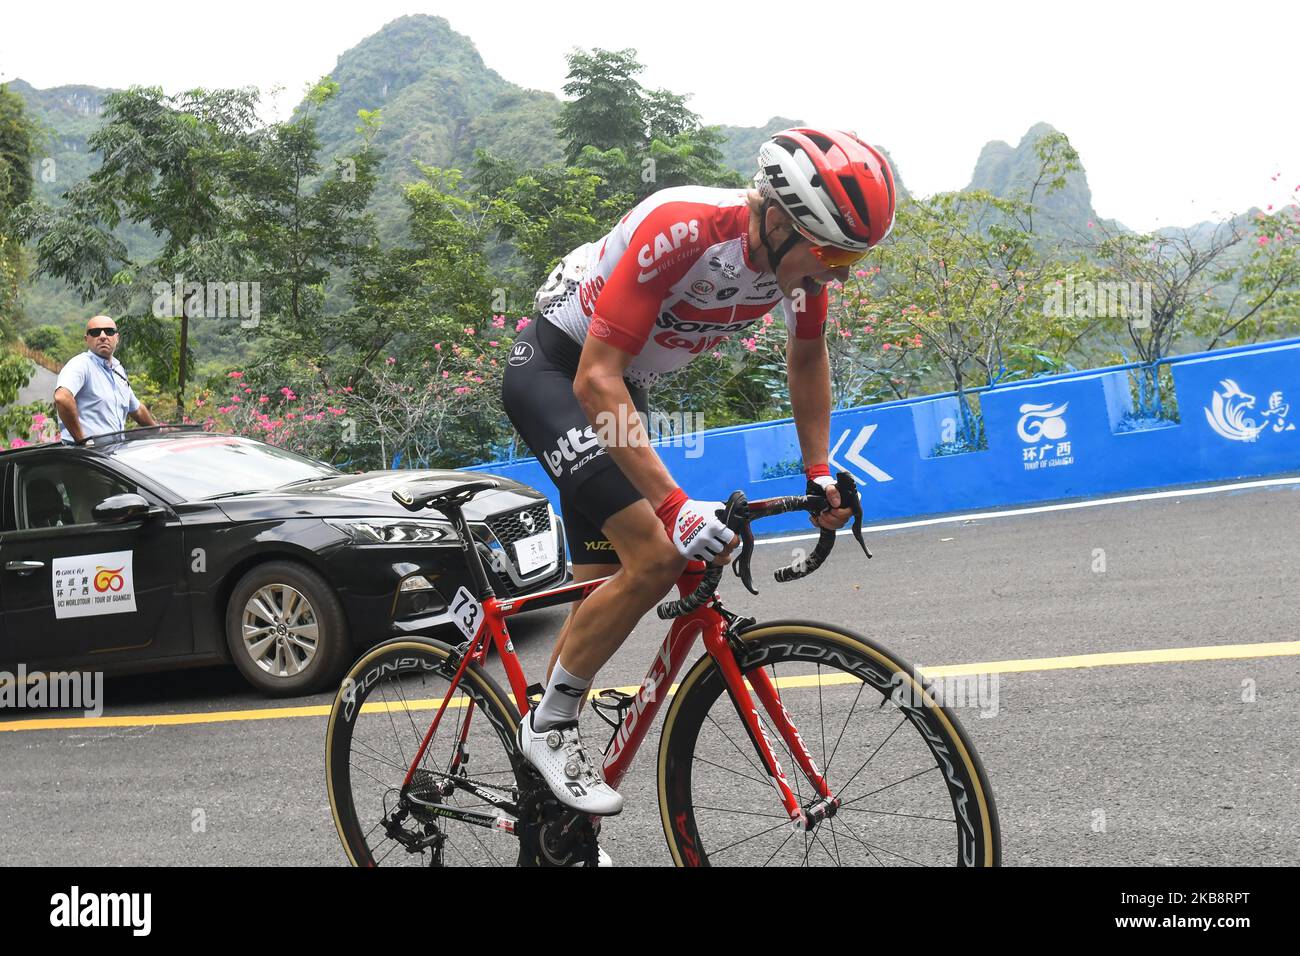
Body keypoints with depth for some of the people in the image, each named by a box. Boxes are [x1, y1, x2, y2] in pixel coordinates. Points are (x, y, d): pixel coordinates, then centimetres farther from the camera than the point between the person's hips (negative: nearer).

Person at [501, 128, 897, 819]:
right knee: (656, 557, -24)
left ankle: (541, 802, 23)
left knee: (606, 584, 10)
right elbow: (595, 380, -37)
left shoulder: (802, 253, -13)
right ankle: (547, 727, -3)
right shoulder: (682, 230, -35)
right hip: (555, 368, -8)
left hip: (620, 388, 8)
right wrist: (675, 506, -43)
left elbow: (807, 357, 9)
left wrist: (819, 472, 3)